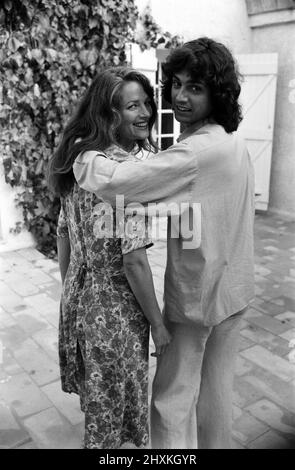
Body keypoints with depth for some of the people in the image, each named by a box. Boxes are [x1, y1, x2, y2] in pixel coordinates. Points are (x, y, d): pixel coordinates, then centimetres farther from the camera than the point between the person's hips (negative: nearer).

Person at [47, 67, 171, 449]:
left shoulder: (80, 155, 1)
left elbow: (63, 234, 7)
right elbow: (133, 260, -25)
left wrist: (71, 290, 18)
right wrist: (158, 324, -13)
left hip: (79, 296, 8)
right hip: (115, 307, -7)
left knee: (96, 400, 28)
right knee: (114, 408, 17)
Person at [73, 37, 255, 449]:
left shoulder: (197, 151, -25)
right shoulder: (235, 143, 4)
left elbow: (116, 182, -32)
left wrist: (76, 154, -15)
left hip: (196, 292, -8)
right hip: (235, 289, 8)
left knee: (173, 395, 11)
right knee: (217, 386, 24)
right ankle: (216, 443, 43)